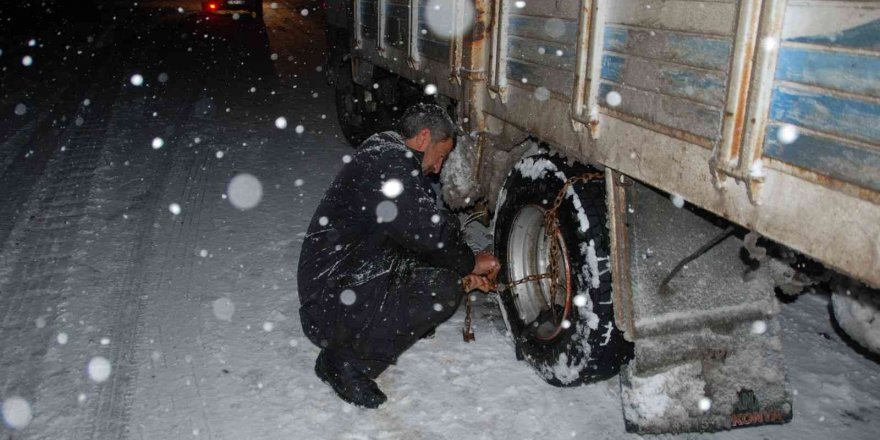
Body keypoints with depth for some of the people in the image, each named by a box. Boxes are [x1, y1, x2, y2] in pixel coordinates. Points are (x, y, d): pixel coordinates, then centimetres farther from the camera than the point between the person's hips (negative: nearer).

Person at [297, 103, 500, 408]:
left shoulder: (383, 157, 19)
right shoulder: (392, 160, -15)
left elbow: (409, 240, 19)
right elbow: (429, 233, -20)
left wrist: (463, 273, 8)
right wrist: (470, 262, -1)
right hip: (333, 305, -10)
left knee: (450, 277, 7)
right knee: (443, 290, -20)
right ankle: (347, 361, -8)